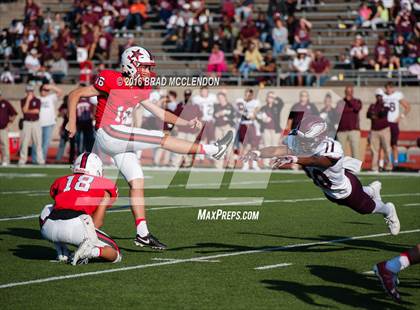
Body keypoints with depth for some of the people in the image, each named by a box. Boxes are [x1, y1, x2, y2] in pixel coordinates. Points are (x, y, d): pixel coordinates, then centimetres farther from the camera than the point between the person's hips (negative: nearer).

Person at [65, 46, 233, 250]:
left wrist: (186, 123, 6)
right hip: (108, 134, -9)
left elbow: (160, 113, 16)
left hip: (121, 140, 9)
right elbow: (75, 95, -8)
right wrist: (72, 123, -11)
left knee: (137, 183, 5)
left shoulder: (141, 90, 11)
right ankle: (211, 150, -4)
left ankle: (142, 234, 8)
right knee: (162, 139, -11)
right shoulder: (112, 82, -13)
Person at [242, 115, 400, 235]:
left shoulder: (331, 150, -46)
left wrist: (293, 159, -83)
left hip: (346, 187, -5)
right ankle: (372, 190, 65)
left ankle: (387, 210, 57)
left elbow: (315, 161, -66)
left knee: (365, 208, 23)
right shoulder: (297, 143, -31)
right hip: (328, 190, 5)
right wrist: (257, 153, -68)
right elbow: (279, 150, -49)